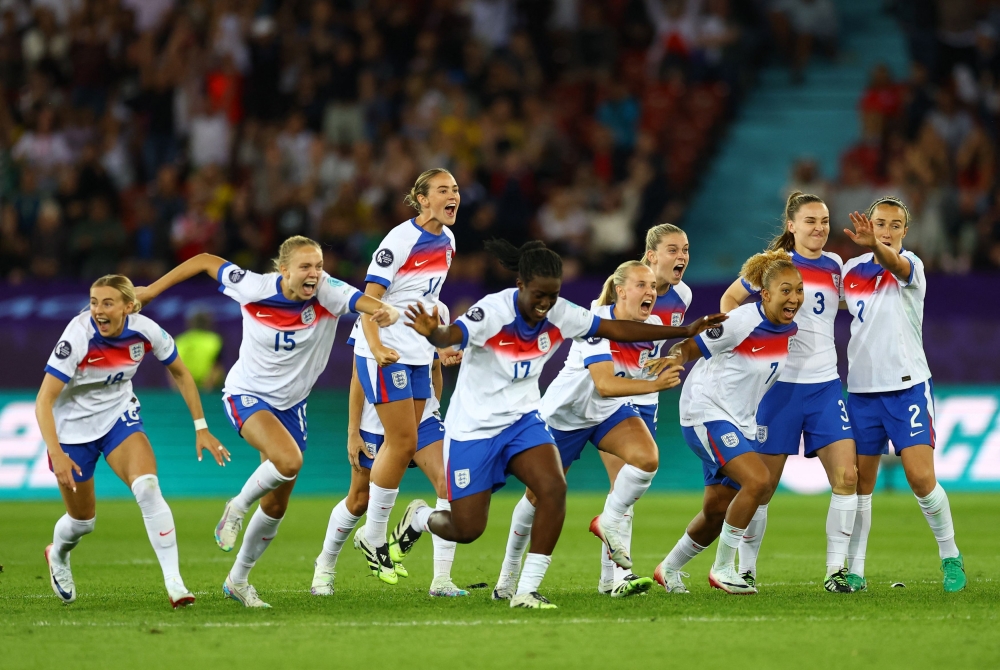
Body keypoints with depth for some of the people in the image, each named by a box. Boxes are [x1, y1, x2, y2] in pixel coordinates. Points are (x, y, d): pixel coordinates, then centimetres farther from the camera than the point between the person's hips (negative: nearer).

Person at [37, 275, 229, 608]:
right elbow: (44, 400, -30)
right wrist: (56, 454, -40)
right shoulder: (78, 337, -29)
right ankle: (57, 554, 47)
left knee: (148, 487, -24)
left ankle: (174, 581, -22)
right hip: (72, 426, -2)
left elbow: (180, 373, 1)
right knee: (82, 519, 9)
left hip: (119, 415, 2)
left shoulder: (145, 331, -18)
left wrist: (201, 429, -1)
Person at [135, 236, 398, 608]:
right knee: (289, 460, -33)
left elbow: (372, 305, -34)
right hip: (247, 396, -4)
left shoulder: (328, 293, -19)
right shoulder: (254, 288, -20)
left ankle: (238, 579, 32)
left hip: (290, 405, 4)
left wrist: (388, 313, -58)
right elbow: (205, 261, -6)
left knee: (276, 507, 11)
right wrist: (151, 291, -1)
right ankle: (237, 509, -5)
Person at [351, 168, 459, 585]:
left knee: (402, 444, 7)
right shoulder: (400, 240, -16)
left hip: (419, 354, 8)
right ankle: (374, 536, 3)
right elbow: (369, 297, -18)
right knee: (403, 443, -9)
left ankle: (376, 534, 14)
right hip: (386, 354, -8)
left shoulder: (446, 240, 8)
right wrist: (376, 346, -30)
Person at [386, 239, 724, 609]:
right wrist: (432, 333, -68)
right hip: (472, 428, -5)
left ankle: (526, 591, -12)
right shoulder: (492, 311, -24)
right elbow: (451, 335, -43)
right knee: (467, 529, -3)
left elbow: (616, 328, 1)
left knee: (553, 489, -22)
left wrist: (685, 331, 1)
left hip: (522, 419, 5)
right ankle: (419, 517, 34)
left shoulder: (560, 315, -8)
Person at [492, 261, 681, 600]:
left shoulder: (653, 327, -12)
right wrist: (653, 384, -51)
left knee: (647, 458, -27)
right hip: (566, 412, -4)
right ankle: (509, 573, 29)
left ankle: (609, 522, -5)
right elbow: (604, 384, -44)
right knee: (541, 495, 7)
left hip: (613, 411, 4)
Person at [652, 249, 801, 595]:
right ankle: (723, 568, -11)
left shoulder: (789, 330, 0)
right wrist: (672, 358, -35)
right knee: (758, 480, -24)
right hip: (707, 413, -8)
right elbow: (690, 347, -16)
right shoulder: (742, 321, -21)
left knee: (717, 511, 10)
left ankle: (669, 568, 34)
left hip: (741, 421, 8)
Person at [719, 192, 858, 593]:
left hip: (825, 384, 4)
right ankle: (746, 569, 15)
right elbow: (730, 300, 10)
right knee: (763, 483, 0)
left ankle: (836, 568, -4)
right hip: (780, 383, -4)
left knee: (847, 475, -10)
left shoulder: (834, 266, 10)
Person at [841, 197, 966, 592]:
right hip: (862, 391, 4)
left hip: (907, 386, -4)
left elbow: (895, 264, -34)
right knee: (858, 483, 3)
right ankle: (854, 570, 10)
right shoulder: (851, 270, 7)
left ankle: (950, 556, 7)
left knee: (921, 478, -11)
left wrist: (875, 246, -53)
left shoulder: (910, 265, -8)